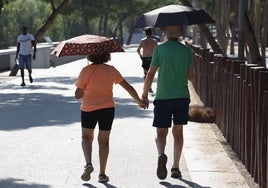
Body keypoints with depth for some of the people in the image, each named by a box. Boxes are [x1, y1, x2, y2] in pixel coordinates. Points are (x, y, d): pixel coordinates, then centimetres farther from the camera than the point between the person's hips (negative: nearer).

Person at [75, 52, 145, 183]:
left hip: (89, 109, -2)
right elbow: (129, 88, 3)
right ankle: (102, 174, 15)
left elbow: (78, 95, -10)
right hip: (107, 108, 2)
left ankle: (88, 164, -6)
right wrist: (139, 101, 17)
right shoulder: (111, 70, -1)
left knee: (86, 137, 18)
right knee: (103, 140, 13)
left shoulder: (86, 71, -10)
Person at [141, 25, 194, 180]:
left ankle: (161, 154, -25)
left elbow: (151, 74, -6)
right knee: (178, 132, 13)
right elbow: (190, 75, 8)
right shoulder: (186, 51, 1)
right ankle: (176, 167, 14)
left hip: (163, 97, -2)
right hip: (182, 97, 2)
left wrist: (144, 94, 4)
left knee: (161, 133, 5)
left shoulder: (160, 49, -5)